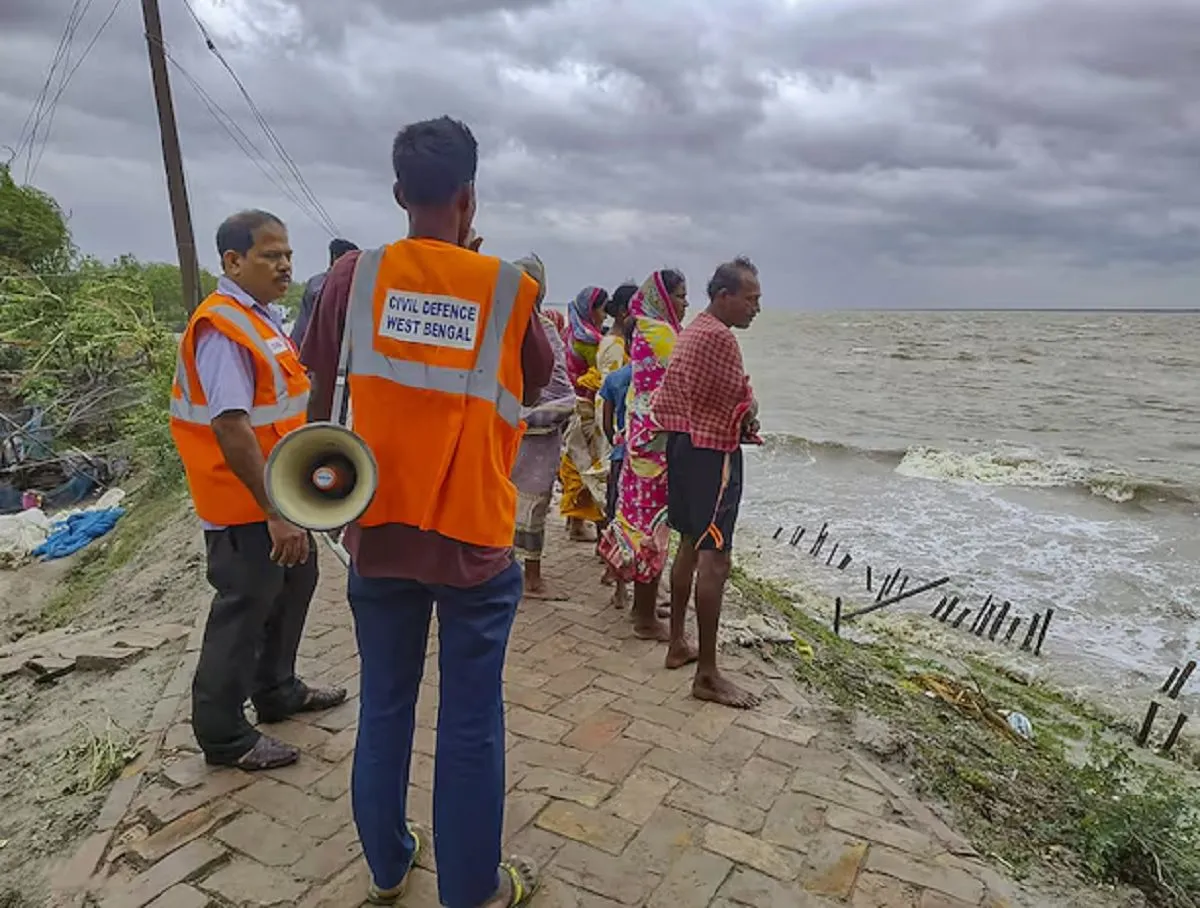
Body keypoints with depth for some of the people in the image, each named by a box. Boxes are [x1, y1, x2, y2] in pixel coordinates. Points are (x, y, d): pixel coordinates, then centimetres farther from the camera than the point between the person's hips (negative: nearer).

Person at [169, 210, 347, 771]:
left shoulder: (261, 318, 10)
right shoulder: (222, 328, -21)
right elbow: (231, 428, -28)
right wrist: (275, 512, -28)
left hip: (279, 492, 10)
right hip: (247, 504, -10)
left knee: (293, 584, 21)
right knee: (245, 608, 3)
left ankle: (277, 691, 41)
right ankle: (223, 735, 22)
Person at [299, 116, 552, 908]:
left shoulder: (356, 276, -3)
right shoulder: (508, 288, -7)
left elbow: (322, 391, 5)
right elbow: (538, 382, 9)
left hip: (378, 531, 3)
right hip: (474, 538, -2)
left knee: (385, 706, 18)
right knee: (471, 723, 10)